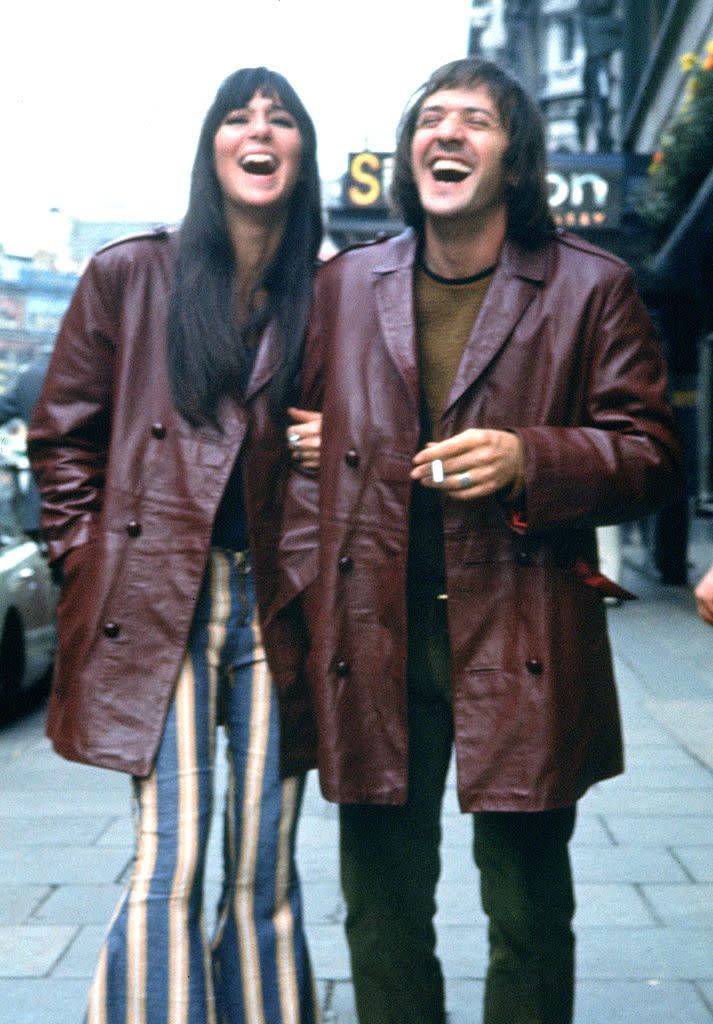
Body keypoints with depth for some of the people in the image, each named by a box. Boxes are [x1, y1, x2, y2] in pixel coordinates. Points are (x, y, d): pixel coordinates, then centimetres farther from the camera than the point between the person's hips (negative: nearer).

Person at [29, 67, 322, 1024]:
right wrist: (91, 565, 2)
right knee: (170, 867, -6)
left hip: (277, 606, 2)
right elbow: (62, 436, 9)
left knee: (266, 874, 7)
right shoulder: (131, 276, 6)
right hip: (158, 604, -1)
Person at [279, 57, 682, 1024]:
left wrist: (528, 459, -18)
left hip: (522, 645, -2)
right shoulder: (343, 284, 10)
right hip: (373, 643, 3)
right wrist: (307, 579, 3)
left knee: (529, 914, 10)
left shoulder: (592, 286, 1)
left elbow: (649, 452, -1)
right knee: (382, 914, 14)